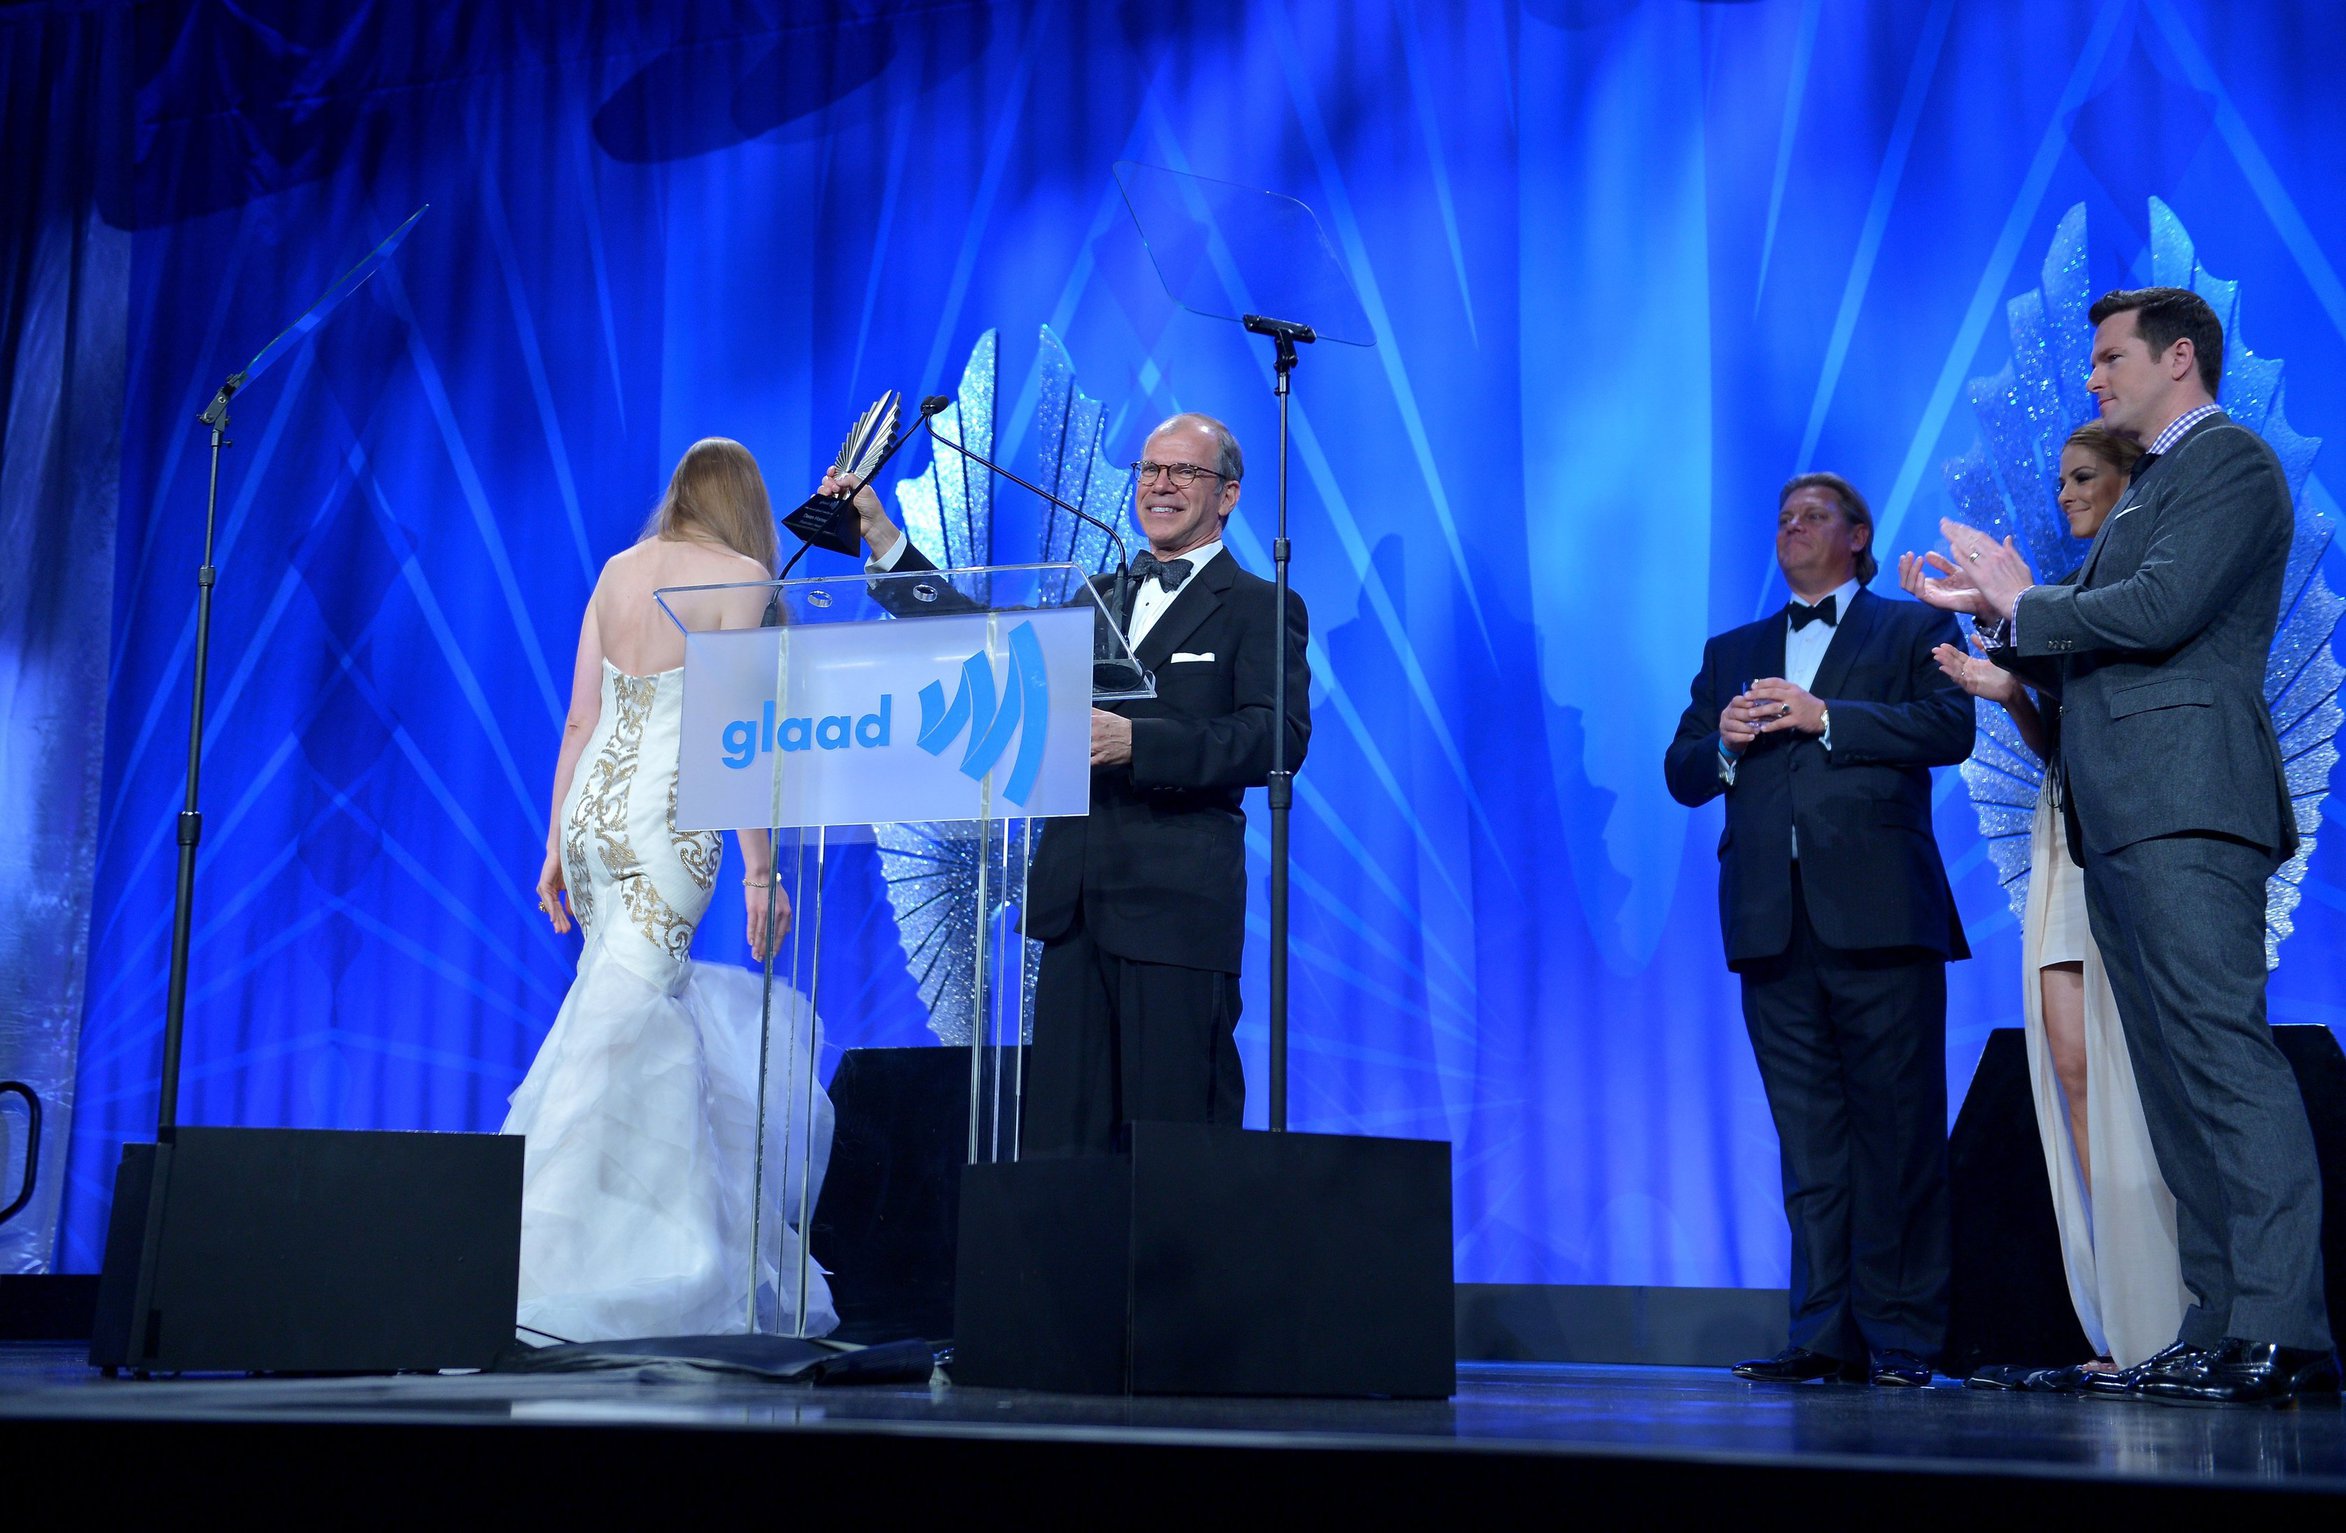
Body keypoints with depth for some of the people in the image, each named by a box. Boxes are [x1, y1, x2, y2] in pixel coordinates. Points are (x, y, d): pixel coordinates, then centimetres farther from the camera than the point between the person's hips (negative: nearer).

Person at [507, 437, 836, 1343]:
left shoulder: (618, 571, 14)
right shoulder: (740, 576, -2)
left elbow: (579, 722, 13)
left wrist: (556, 844, 18)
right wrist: (760, 867, -9)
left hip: (592, 809, 6)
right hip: (669, 817, -6)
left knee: (657, 1016, 16)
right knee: (618, 1029, -7)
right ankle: (541, 1276, -9)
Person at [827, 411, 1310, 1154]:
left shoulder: (1261, 609, 2)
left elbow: (1279, 738, -13)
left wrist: (1135, 740, -25)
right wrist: (882, 536, 14)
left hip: (1178, 908, -6)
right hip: (1074, 904, 6)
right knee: (1059, 1140, 6)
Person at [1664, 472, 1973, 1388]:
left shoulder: (1913, 629, 13)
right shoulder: (1732, 652, 25)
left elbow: (1949, 728, -4)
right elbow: (1682, 773, 18)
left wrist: (1823, 717, -10)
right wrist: (1724, 739, -4)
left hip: (1878, 913, -3)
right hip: (1772, 921, 4)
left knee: (1898, 1129, -4)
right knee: (1807, 1136, 1)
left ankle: (1900, 1334, 1)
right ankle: (1825, 1333, 3)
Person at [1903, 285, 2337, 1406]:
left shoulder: (2231, 462, 0)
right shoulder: (2144, 494, 28)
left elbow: (2159, 609, -14)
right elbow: (2083, 662, 26)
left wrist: (2026, 602, 0)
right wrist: (1996, 610, 14)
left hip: (2186, 807, -10)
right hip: (2119, 818, 10)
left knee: (2225, 1056, -16)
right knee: (2176, 1081, 5)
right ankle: (2223, 1328, 7)